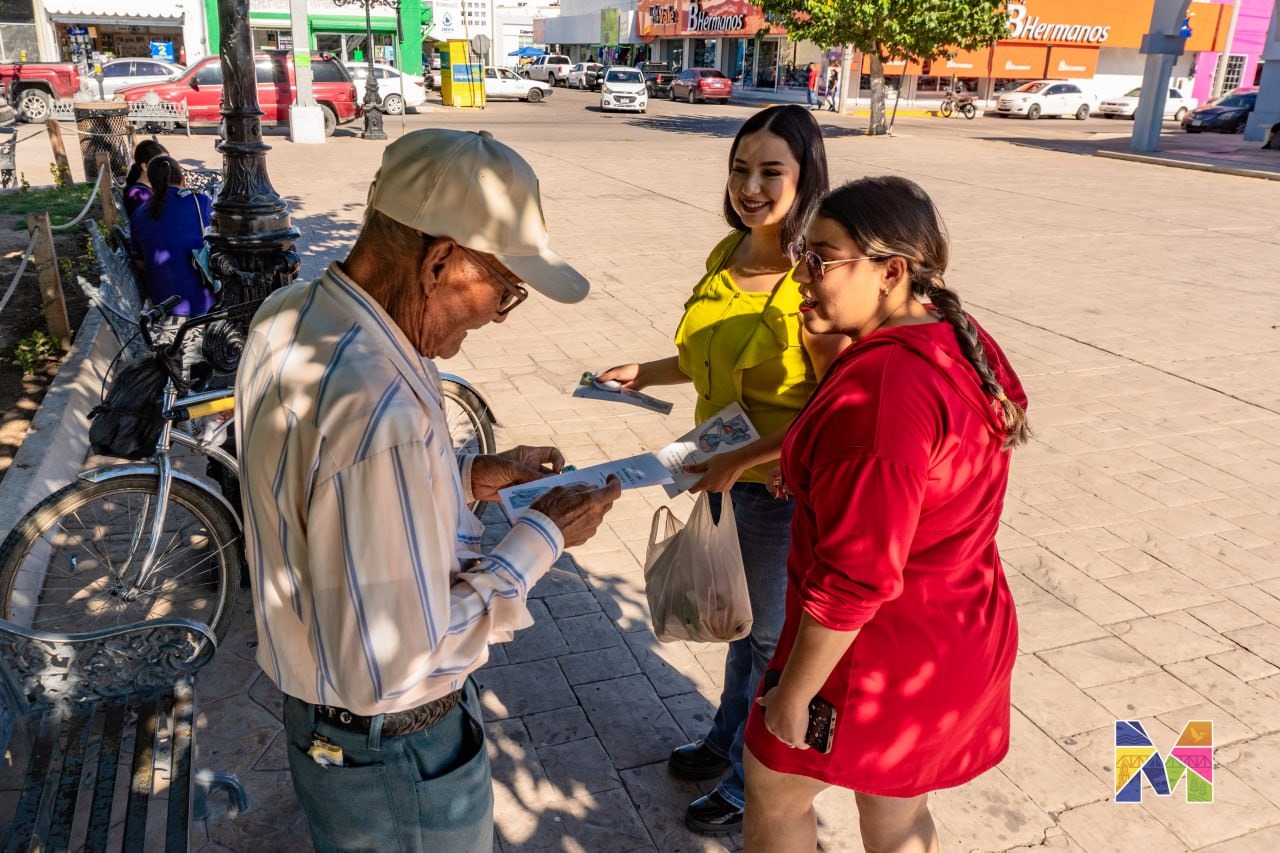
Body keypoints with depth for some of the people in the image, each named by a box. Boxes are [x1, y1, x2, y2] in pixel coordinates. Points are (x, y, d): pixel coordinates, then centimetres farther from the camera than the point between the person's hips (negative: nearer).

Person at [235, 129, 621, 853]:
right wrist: (540, 540, -23)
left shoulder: (289, 315, -6)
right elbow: (394, 665, -31)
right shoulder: (378, 412, -38)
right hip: (395, 754, -8)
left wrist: (464, 479, 1)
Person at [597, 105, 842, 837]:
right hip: (723, 473, 7)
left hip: (783, 485, -7)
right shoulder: (727, 255, 0)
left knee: (772, 637, 14)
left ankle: (753, 783, 36)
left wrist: (741, 461, -25)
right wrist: (645, 374, 5)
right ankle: (728, 739, 49)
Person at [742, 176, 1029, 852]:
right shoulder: (964, 345, -2)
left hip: (876, 654, -8)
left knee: (774, 793, 19)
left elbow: (854, 576, -29)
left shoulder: (881, 386, -31)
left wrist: (794, 691, -17)